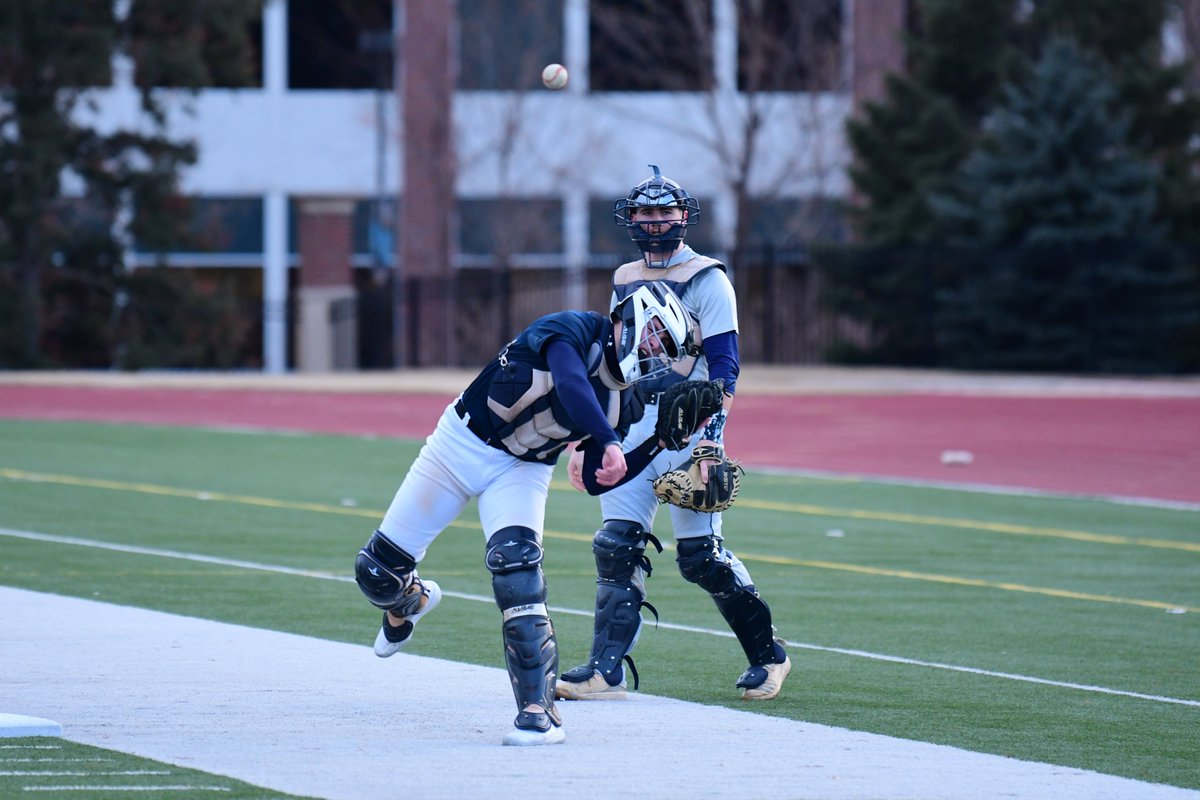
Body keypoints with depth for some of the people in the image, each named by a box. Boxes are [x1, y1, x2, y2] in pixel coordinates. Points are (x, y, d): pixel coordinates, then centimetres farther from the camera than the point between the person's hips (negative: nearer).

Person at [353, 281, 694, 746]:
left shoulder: (623, 406, -1)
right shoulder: (577, 331, -19)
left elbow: (596, 482, 3)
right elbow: (571, 384, -41)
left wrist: (657, 446, -5)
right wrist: (609, 443, -52)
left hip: (521, 471, 3)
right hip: (463, 442, -3)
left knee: (515, 564, -26)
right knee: (377, 572, 2)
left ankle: (539, 711, -26)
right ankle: (408, 601, 42)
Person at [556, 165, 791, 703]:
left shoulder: (706, 280, -3)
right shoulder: (625, 280, 16)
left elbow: (724, 368, -9)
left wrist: (709, 436, -20)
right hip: (630, 426, 6)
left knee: (700, 554, -6)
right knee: (616, 546, -5)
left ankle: (768, 655, 11)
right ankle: (606, 669, -6)